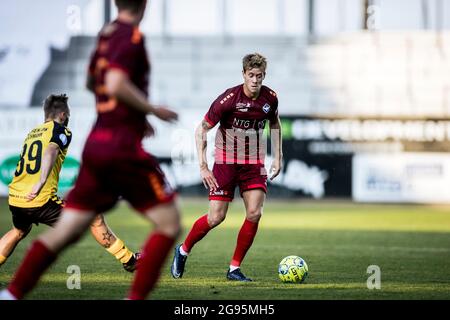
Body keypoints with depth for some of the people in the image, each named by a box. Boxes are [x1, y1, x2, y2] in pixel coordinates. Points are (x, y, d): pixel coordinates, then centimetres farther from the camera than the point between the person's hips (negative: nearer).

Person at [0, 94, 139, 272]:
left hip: (14, 200, 7)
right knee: (95, 219, 3)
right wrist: (41, 182, -33)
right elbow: (50, 152, -20)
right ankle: (128, 260, 6)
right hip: (41, 202, -7)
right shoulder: (60, 130, 0)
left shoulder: (32, 133, 21)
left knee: (19, 231, 38)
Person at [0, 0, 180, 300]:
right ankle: (136, 296, -6)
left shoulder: (106, 33, 14)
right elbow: (116, 84, -24)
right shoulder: (132, 36, -10)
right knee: (169, 222, 0)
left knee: (66, 231, 10)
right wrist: (152, 110, -11)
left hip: (96, 144, 8)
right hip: (123, 148, -8)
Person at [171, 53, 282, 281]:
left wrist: (277, 157, 13)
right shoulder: (228, 99, -17)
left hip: (254, 164, 4)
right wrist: (203, 167, -16)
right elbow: (201, 130, -10)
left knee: (254, 213, -12)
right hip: (226, 162, -4)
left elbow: (275, 125, 19)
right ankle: (183, 250, 19)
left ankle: (234, 268, 1)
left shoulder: (270, 98, -3)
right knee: (216, 217, -7)